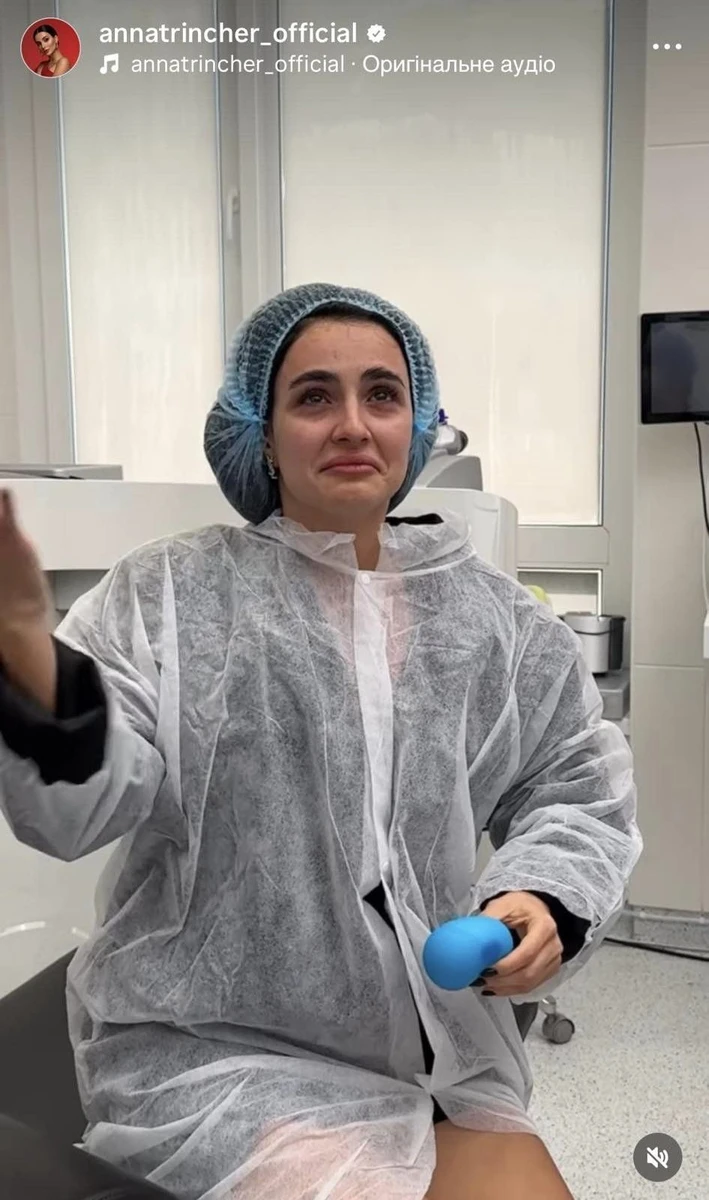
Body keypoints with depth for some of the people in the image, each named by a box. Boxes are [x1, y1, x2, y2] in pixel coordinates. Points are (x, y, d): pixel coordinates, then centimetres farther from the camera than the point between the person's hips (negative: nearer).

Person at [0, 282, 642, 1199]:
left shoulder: (488, 615, 2)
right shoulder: (170, 594, -9)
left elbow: (576, 785, 7)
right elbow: (81, 802, -16)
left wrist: (544, 895, -11)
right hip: (218, 1055, -3)